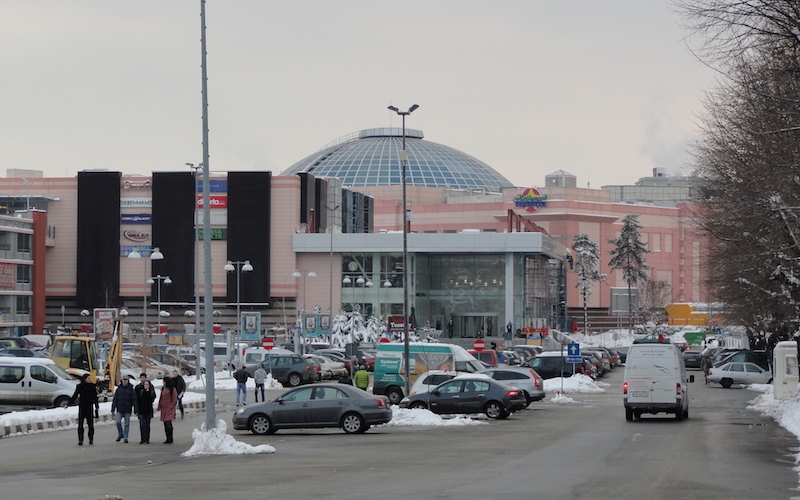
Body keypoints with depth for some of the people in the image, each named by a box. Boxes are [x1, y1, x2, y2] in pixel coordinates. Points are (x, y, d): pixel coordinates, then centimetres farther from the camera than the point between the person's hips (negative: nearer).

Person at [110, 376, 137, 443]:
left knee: (127, 424, 2)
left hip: (127, 410, -1)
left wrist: (136, 410, -8)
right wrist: (113, 410, 3)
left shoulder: (131, 389, 2)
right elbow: (114, 400, 7)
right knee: (118, 422, -11)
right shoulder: (118, 389, 6)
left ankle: (125, 437, 9)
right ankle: (120, 434, 10)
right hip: (119, 410, 1)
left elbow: (134, 400, 0)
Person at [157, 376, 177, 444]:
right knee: (165, 424, 7)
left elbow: (174, 400, -6)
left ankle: (170, 439, -12)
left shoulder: (172, 390, -6)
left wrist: (170, 407, -12)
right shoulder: (163, 389, 13)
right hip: (163, 409, 7)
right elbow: (161, 398, 19)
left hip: (169, 410, -7)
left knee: (168, 424, -15)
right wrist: (159, 407, 11)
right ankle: (168, 439, 13)